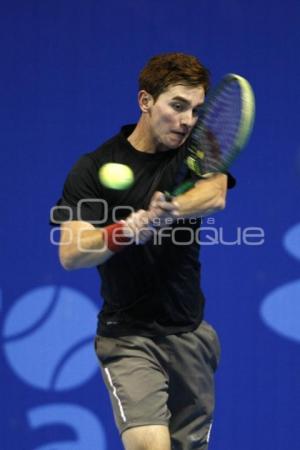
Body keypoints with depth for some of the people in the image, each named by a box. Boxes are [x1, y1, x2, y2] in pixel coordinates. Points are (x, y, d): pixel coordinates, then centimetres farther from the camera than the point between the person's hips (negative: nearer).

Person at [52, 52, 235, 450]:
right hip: (128, 338, -4)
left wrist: (168, 210, -38)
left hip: (191, 334, 4)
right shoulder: (94, 168, -6)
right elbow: (71, 253, -15)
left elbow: (215, 194, -18)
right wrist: (131, 229, -33)